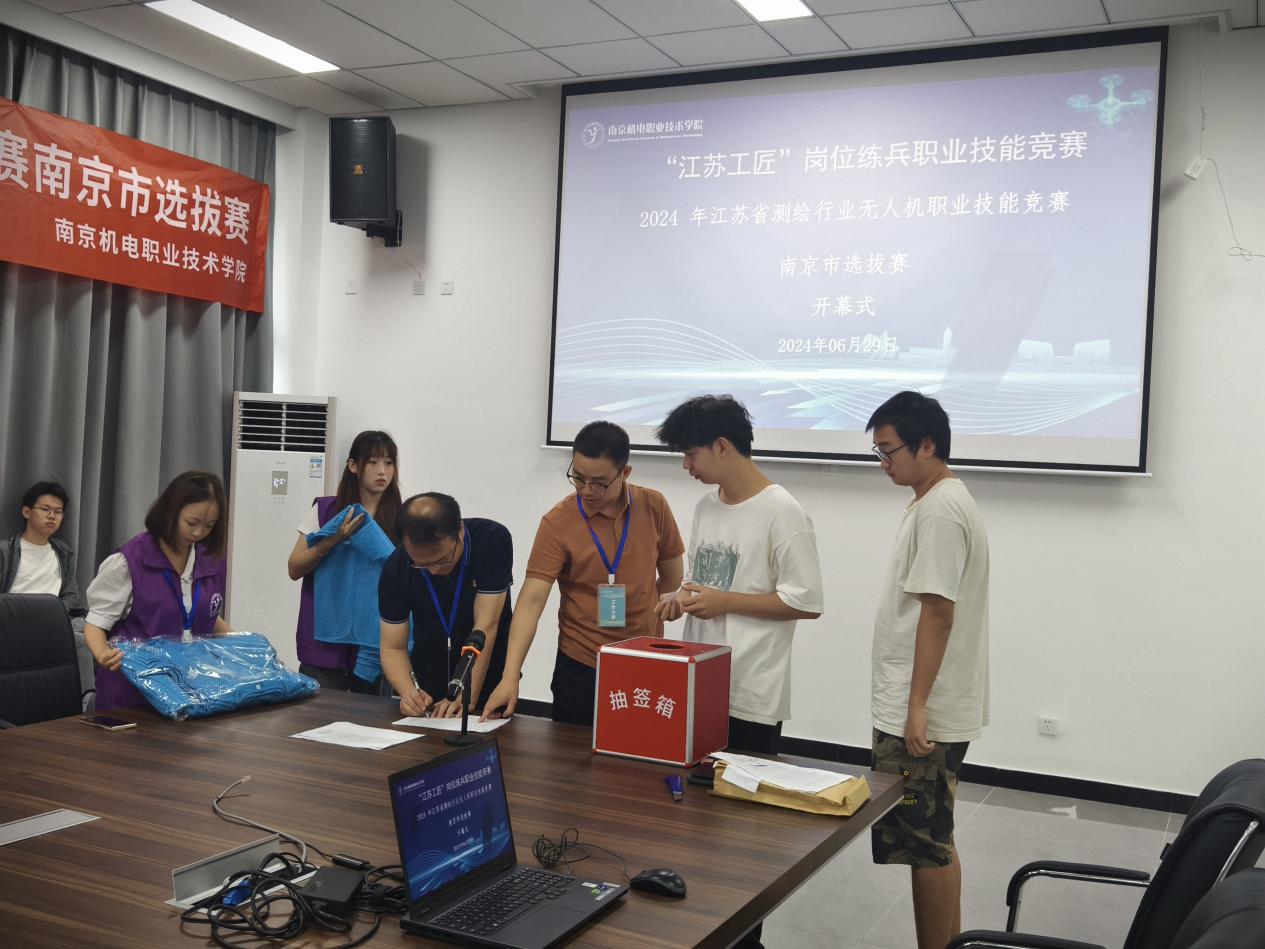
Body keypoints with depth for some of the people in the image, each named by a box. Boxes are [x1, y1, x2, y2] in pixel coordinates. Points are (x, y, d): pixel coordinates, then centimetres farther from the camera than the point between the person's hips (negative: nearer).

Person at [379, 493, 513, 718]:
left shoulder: (493, 540, -18)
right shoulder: (396, 569, -12)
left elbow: (486, 627, -19)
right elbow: (393, 648, -6)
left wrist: (467, 697, -25)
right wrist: (409, 691, -24)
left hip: (486, 684, -1)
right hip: (428, 689, 2)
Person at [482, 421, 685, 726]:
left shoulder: (654, 507, -4)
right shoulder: (557, 522, -13)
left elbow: (672, 576, 10)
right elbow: (531, 601, -18)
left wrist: (645, 623, 2)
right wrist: (510, 677, -26)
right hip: (580, 667, -2)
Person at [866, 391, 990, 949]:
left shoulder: (940, 510, -17)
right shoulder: (942, 501, 14)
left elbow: (936, 611, -22)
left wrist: (916, 706, -22)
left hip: (922, 715, -10)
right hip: (921, 709, 10)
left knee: (925, 846, -1)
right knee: (935, 842, 17)